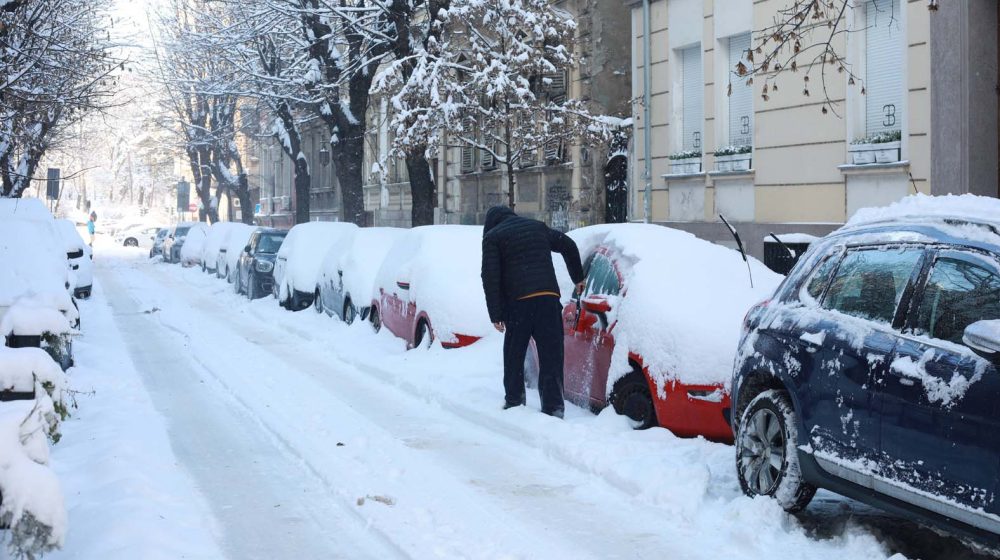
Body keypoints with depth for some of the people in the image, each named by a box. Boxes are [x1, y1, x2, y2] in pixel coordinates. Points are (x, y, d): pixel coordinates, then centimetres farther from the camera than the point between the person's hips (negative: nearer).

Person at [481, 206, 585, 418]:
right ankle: (553, 406, -6)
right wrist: (578, 278, 38)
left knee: (514, 355, 12)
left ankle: (513, 401, 16)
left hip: (518, 302, -3)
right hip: (548, 297, 3)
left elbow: (490, 277, -2)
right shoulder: (538, 227, 20)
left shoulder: (492, 237, 7)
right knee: (551, 355, 0)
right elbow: (568, 246, 26)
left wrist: (496, 314, -4)